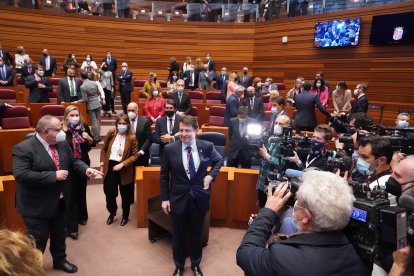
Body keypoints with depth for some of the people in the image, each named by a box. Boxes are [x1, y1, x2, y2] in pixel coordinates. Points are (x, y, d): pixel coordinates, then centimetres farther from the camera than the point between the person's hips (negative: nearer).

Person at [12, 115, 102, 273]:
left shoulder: (62, 144, -1)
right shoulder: (23, 148, -21)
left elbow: (73, 161, 8)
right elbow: (21, 175, -29)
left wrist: (86, 169, -13)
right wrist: (53, 176, -29)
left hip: (60, 201, 7)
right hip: (37, 206, -6)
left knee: (59, 235, 24)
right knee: (38, 240, 10)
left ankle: (59, 261, 47)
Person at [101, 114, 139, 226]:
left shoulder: (132, 137, -14)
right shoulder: (111, 133, -5)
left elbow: (135, 155, -13)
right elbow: (104, 149, 5)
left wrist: (122, 164, -22)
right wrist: (102, 164, 3)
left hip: (124, 169, -3)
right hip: (110, 166, 3)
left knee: (125, 194, 14)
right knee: (109, 193, 14)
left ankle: (125, 216, 37)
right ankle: (112, 213, 42)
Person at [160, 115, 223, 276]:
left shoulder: (207, 147, -10)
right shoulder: (170, 149, -11)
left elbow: (219, 160, 10)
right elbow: (163, 176, -2)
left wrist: (211, 175, -6)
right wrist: (164, 198, -3)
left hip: (199, 198, 1)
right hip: (178, 198, 0)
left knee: (197, 234, 19)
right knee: (178, 235, 17)